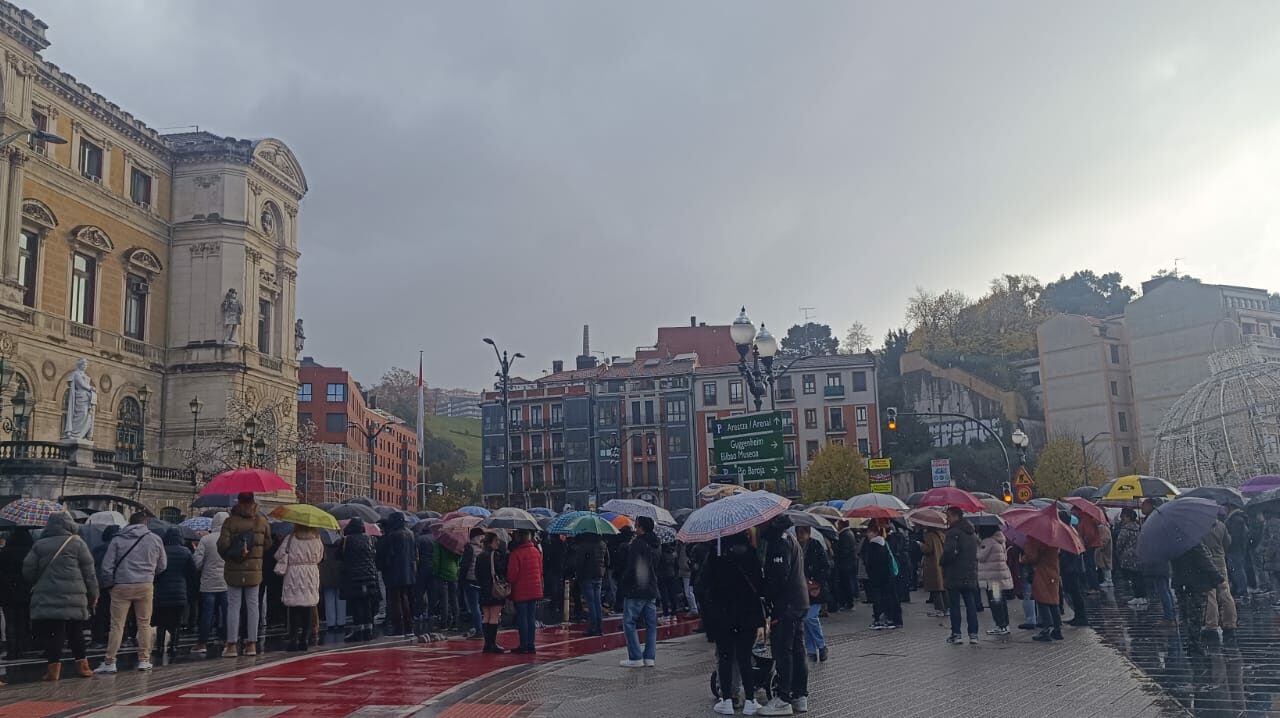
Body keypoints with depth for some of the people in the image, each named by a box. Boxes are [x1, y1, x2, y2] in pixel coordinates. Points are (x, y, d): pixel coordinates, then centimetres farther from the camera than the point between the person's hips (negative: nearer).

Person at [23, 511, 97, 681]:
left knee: (53, 634, 2)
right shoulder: (77, 543, 0)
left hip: (46, 598, 1)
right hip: (74, 599, -1)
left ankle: (53, 667, -3)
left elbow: (27, 572, 5)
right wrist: (93, 595, 8)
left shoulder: (39, 546, 6)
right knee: (76, 633, 9)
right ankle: (81, 665, 12)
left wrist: (37, 586, 23)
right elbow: (89, 572, 1)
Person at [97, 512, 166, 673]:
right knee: (144, 624, 10)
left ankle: (109, 662, 4)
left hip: (121, 587, -1)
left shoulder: (118, 539, 0)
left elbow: (107, 566, -2)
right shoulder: (155, 539, 3)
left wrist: (112, 582, 11)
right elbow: (162, 565, 11)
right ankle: (144, 660, 13)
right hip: (146, 586, 1)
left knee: (117, 625, 3)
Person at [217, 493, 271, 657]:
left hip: (233, 570, -2)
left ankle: (231, 645, 4)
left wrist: (229, 556, 7)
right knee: (253, 605, 8)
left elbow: (222, 545, -12)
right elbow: (267, 544, 7)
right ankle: (252, 644, 11)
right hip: (255, 570, 2)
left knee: (233, 606, 4)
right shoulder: (262, 521, -1)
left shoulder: (230, 521, -8)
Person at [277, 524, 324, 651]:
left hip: (294, 575, -3)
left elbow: (280, 555, -5)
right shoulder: (316, 540, 2)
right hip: (311, 577, 3)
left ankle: (294, 640, -4)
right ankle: (305, 640, 9)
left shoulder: (290, 539, -7)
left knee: (294, 610, 1)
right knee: (307, 610, 8)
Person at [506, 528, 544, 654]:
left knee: (522, 618, 0)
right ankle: (531, 645, 12)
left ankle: (524, 646, 1)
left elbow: (512, 574, -14)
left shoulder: (516, 553, -15)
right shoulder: (536, 551, 7)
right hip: (535, 590, 6)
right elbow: (540, 571, 13)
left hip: (521, 592, -6)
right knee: (531, 618, 10)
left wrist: (509, 585, 3)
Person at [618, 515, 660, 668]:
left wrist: (622, 585, -8)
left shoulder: (637, 543, -13)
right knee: (651, 624, 9)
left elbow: (631, 568, -17)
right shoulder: (654, 544, 12)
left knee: (629, 622, -2)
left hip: (635, 591, -8)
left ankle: (636, 658, -6)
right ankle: (650, 657, 10)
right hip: (651, 590, 8)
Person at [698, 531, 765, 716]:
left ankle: (727, 700, 7)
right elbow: (760, 584, -2)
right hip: (748, 615, 1)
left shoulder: (714, 559, -7)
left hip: (721, 616, -1)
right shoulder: (751, 557, -4)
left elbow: (702, 586, -5)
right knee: (745, 658, 7)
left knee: (725, 658, 7)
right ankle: (749, 702, 8)